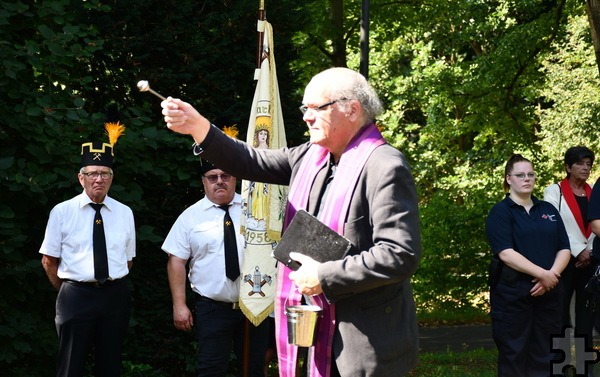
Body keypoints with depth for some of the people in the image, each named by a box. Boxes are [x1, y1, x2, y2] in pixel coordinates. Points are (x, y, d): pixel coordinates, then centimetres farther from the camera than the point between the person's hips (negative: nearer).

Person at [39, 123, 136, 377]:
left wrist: (113, 285, 10)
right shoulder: (62, 212, -3)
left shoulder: (124, 213, 6)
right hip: (76, 296, -3)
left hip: (116, 296, 3)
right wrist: (68, 292, 5)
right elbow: (49, 260, 2)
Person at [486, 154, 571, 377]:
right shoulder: (500, 212, -2)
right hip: (513, 294, -5)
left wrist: (553, 274, -11)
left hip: (549, 293, 5)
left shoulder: (548, 210, 14)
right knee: (514, 355, 0)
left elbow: (564, 249, 9)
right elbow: (506, 253, -14)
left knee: (545, 355, 7)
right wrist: (543, 274, -19)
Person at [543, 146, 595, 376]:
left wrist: (591, 252, -7)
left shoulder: (594, 194, 13)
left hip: (590, 261, 4)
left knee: (586, 314, 5)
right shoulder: (554, 191, 1)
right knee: (561, 314, -4)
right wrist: (578, 251, -13)